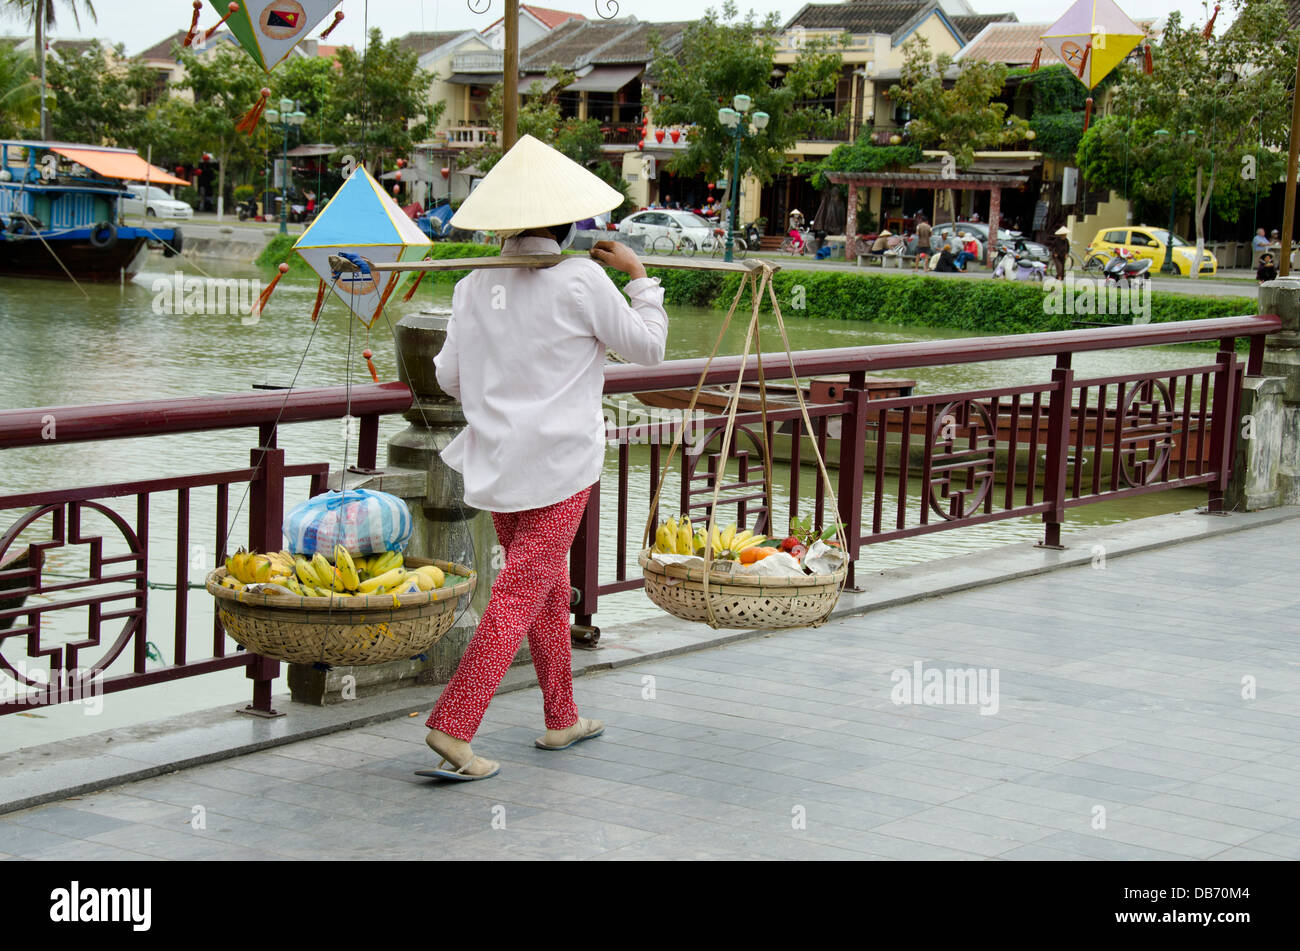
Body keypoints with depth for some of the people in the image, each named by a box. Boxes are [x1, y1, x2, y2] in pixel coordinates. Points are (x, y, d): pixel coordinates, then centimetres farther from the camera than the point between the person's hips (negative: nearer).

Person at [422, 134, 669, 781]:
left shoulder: (475, 284, 2)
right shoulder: (581, 280, -12)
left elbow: (448, 376, 8)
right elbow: (648, 348, -2)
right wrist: (640, 277, 10)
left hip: (495, 460, 6)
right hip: (559, 462, -6)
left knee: (548, 589, 19)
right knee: (522, 594, -4)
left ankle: (561, 719, 29)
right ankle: (452, 727, -11)